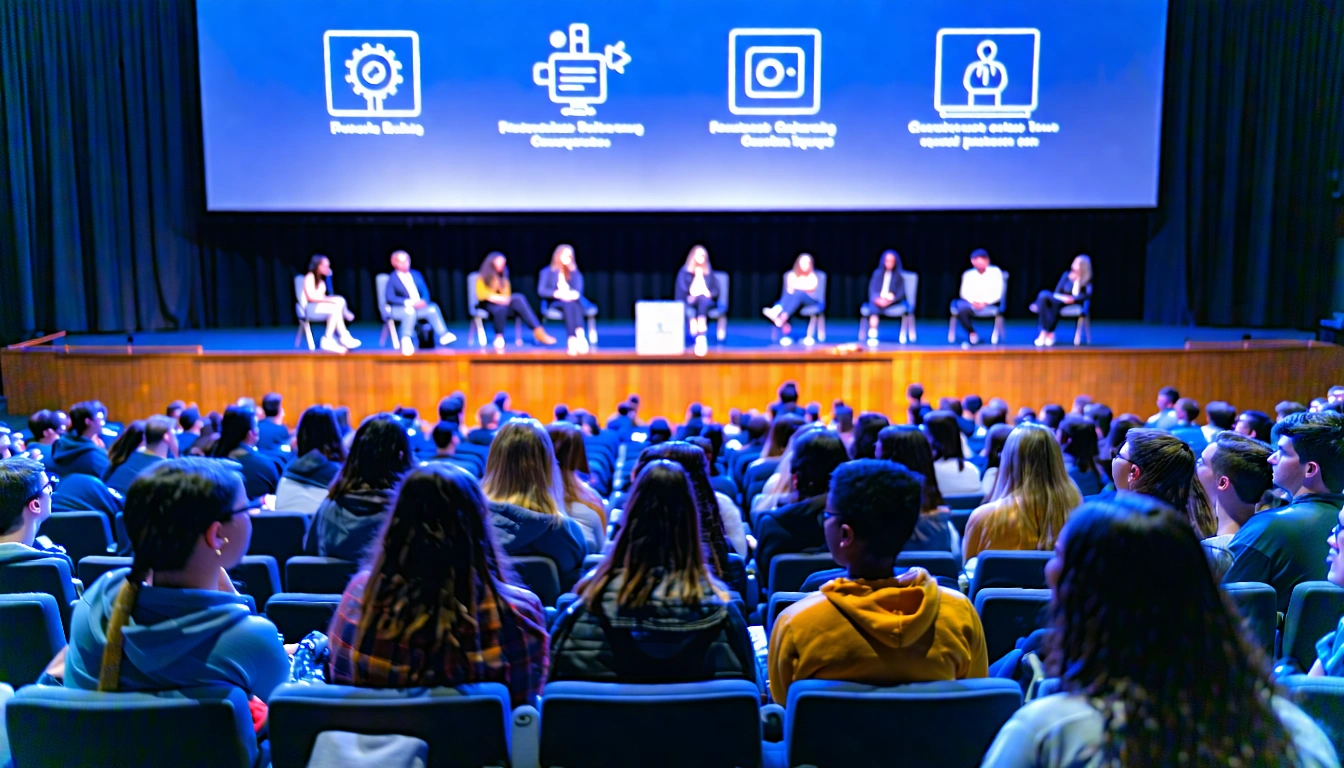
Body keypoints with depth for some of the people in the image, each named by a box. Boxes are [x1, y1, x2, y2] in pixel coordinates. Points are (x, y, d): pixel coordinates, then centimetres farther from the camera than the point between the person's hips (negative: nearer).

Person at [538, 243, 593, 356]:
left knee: (572, 304, -37)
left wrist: (573, 294, -25)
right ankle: (579, 338, -58)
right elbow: (541, 291, -5)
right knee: (568, 305, -37)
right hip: (554, 303, -2)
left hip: (573, 302, 2)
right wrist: (557, 294, -23)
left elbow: (578, 291, 1)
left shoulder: (575, 272, 17)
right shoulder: (547, 271, 9)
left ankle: (573, 340, -60)